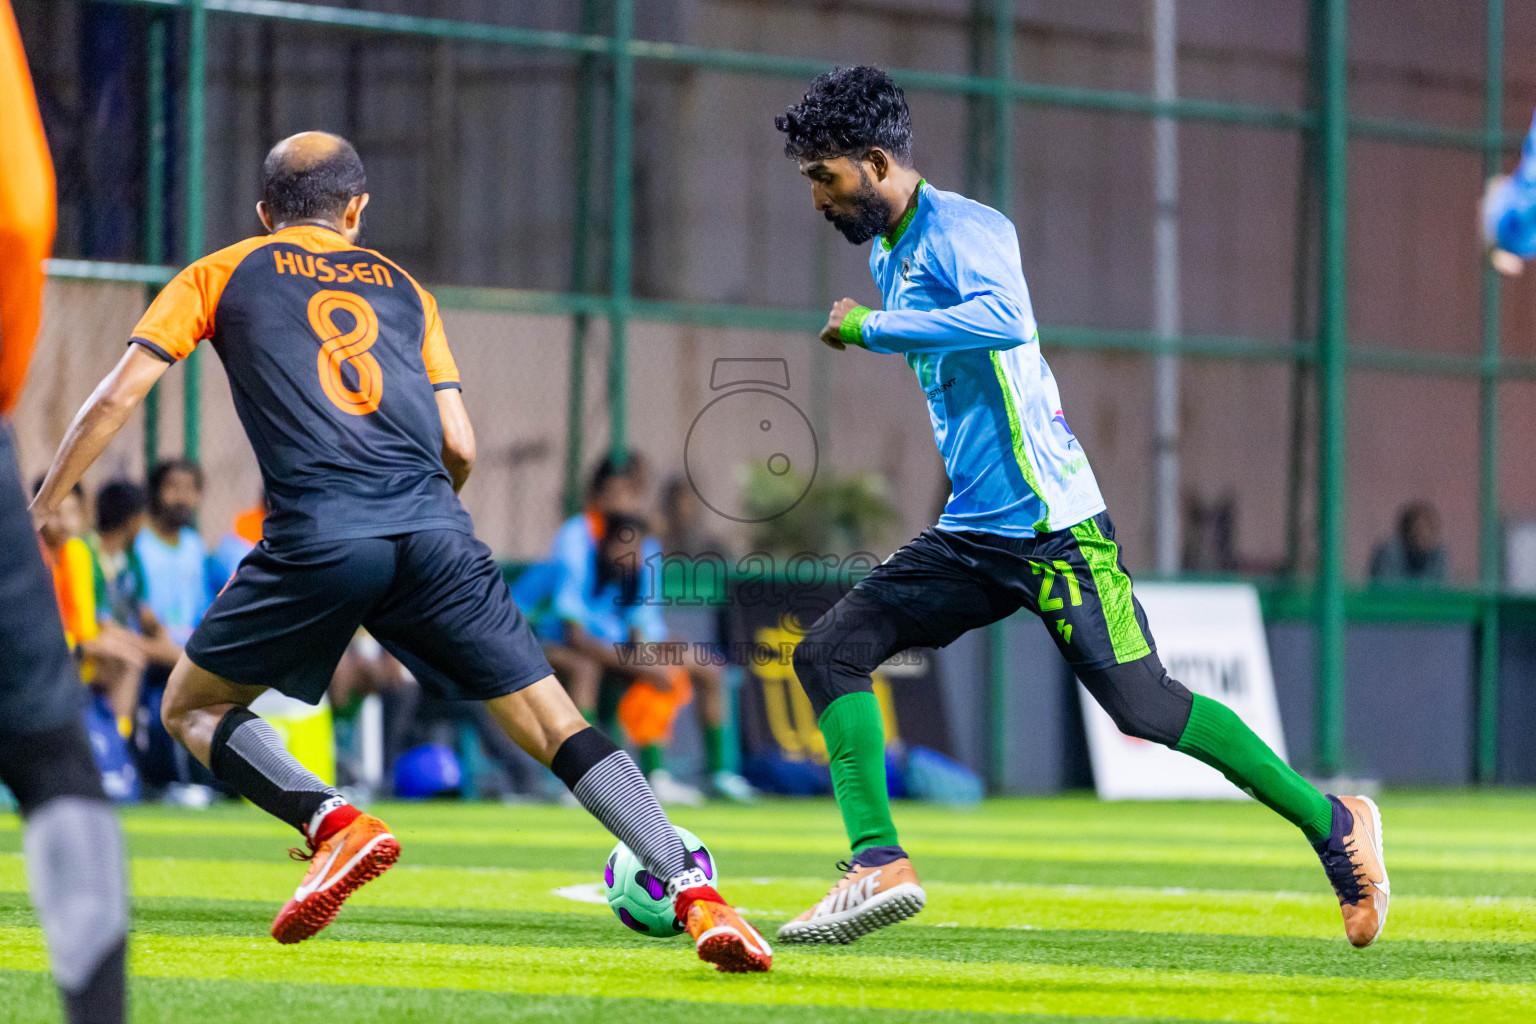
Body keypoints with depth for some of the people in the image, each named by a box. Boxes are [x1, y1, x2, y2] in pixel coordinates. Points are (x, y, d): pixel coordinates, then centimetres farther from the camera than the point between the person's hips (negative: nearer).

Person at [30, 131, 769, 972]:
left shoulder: (219, 276, 20)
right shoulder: (403, 288, 25)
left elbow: (117, 397, 12)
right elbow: (460, 447, 17)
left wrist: (39, 514, 20)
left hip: (317, 539, -2)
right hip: (434, 533, 3)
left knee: (191, 710, 16)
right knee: (554, 728, 6)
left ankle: (335, 823, -9)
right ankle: (694, 893, -10)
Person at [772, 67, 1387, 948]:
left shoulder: (965, 230, -15)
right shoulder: (886, 254, 14)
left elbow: (1003, 318, -36)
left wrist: (870, 330, -28)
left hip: (1052, 528, -9)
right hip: (969, 536, 9)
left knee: (1145, 708, -8)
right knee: (829, 653, -3)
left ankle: (1334, 825, 7)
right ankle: (880, 866, -5)